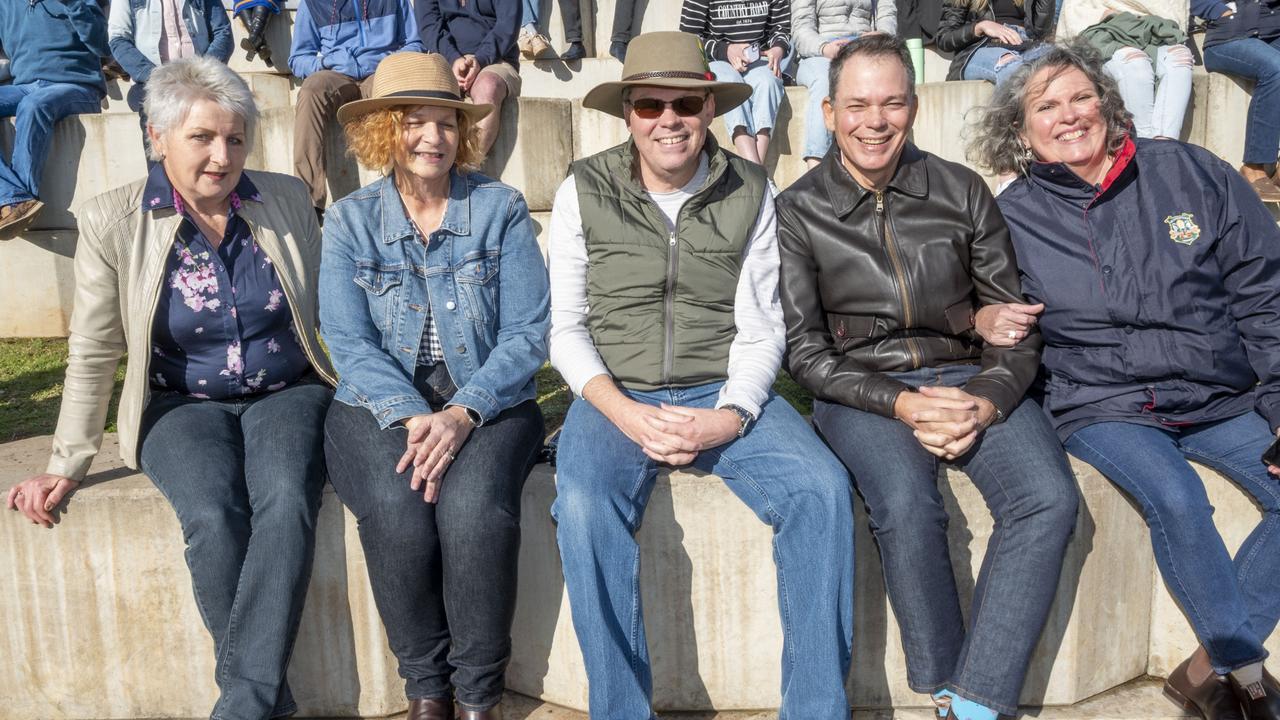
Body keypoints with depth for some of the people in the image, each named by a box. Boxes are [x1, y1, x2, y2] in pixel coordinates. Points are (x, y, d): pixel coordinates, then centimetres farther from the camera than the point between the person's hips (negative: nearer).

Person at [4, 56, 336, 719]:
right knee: (213, 515, -31)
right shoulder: (112, 221, -2)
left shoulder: (287, 200, 3)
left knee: (286, 500, -32)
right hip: (184, 405, 0)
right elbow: (92, 355, 3)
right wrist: (67, 464, 1)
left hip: (287, 395, 1)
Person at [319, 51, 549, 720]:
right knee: (396, 508, -30)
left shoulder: (501, 209, 2)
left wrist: (462, 414, -20)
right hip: (382, 405, 1)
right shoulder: (349, 220, 5)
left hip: (487, 403, -1)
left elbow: (526, 334, -5)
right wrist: (411, 417, -20)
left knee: (473, 504, -31)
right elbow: (349, 344, -4)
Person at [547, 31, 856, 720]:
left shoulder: (749, 192, 5)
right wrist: (626, 414, -15)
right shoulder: (583, 191, 2)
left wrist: (730, 415, -16)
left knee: (822, 489, -24)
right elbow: (567, 329, 2)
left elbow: (760, 329, 3)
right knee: (583, 505, -32)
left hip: (723, 395, 1)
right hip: (615, 396, -1)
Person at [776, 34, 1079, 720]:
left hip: (968, 378, 3)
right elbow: (806, 352, -3)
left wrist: (986, 401, -13)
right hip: (860, 388, -2)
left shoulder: (963, 191, 6)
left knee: (1049, 497, -25)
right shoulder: (798, 211, 0)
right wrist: (901, 404, -16)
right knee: (905, 503, -33)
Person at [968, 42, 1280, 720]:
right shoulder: (1012, 216, 3)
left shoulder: (1191, 173, 5)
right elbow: (969, 302, 11)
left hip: (1225, 398, 3)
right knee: (1176, 495, -29)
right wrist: (983, 320, -14)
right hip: (1102, 404, -2)